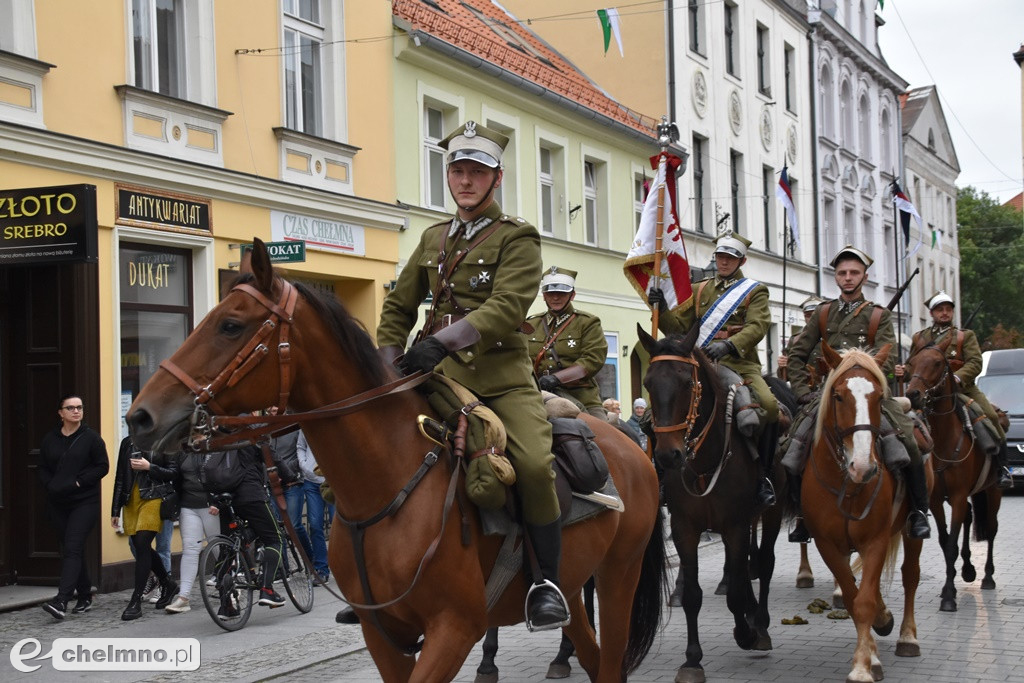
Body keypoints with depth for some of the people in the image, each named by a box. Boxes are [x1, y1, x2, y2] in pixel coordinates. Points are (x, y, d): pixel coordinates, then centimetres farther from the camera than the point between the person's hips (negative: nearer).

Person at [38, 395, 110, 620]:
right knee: (71, 550, 10)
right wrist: (51, 485, -5)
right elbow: (43, 469, 14)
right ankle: (85, 597, 22)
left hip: (85, 502, -5)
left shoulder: (91, 438, -3)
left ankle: (61, 600, -23)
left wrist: (77, 483, -13)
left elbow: (102, 466, -5)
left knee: (72, 549, -14)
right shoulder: (50, 440, 9)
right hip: (58, 504, 5)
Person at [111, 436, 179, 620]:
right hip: (131, 501, 6)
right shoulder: (127, 443, 13)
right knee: (141, 548, 9)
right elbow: (120, 477, 15)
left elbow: (174, 472, -5)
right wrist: (115, 510, 14)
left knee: (142, 545, -15)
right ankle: (168, 584, 32)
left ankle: (136, 601, -12)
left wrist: (149, 467, -15)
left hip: (153, 499, -6)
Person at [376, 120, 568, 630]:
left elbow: (508, 308, -15)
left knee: (535, 464, -28)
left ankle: (547, 582, -10)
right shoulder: (434, 239, 18)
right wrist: (388, 365, 8)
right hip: (440, 374, 5)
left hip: (502, 375, -5)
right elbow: (398, 307, 23)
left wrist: (441, 340, -27)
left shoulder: (517, 238, 1)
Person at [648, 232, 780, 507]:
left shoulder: (755, 291, 11)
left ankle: (762, 474, -13)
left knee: (769, 406, -30)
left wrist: (729, 346, -26)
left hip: (741, 365, -3)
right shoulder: (699, 291, 21)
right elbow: (676, 327, 14)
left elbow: (757, 327, -7)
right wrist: (661, 308, -8)